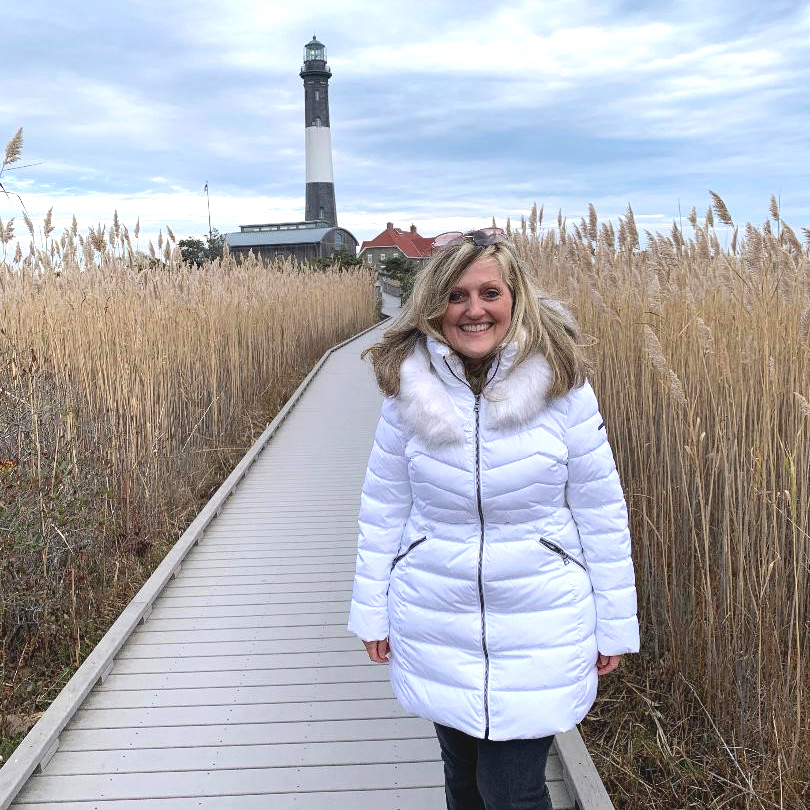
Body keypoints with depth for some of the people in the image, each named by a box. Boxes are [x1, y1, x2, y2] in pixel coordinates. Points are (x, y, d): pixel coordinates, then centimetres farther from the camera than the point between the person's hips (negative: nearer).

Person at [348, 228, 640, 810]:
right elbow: (383, 504, 1)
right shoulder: (408, 386, -7)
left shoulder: (562, 384, -11)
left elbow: (599, 509, -5)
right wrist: (372, 610, 5)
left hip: (539, 633, -2)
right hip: (435, 626, 2)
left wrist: (614, 624, 0)